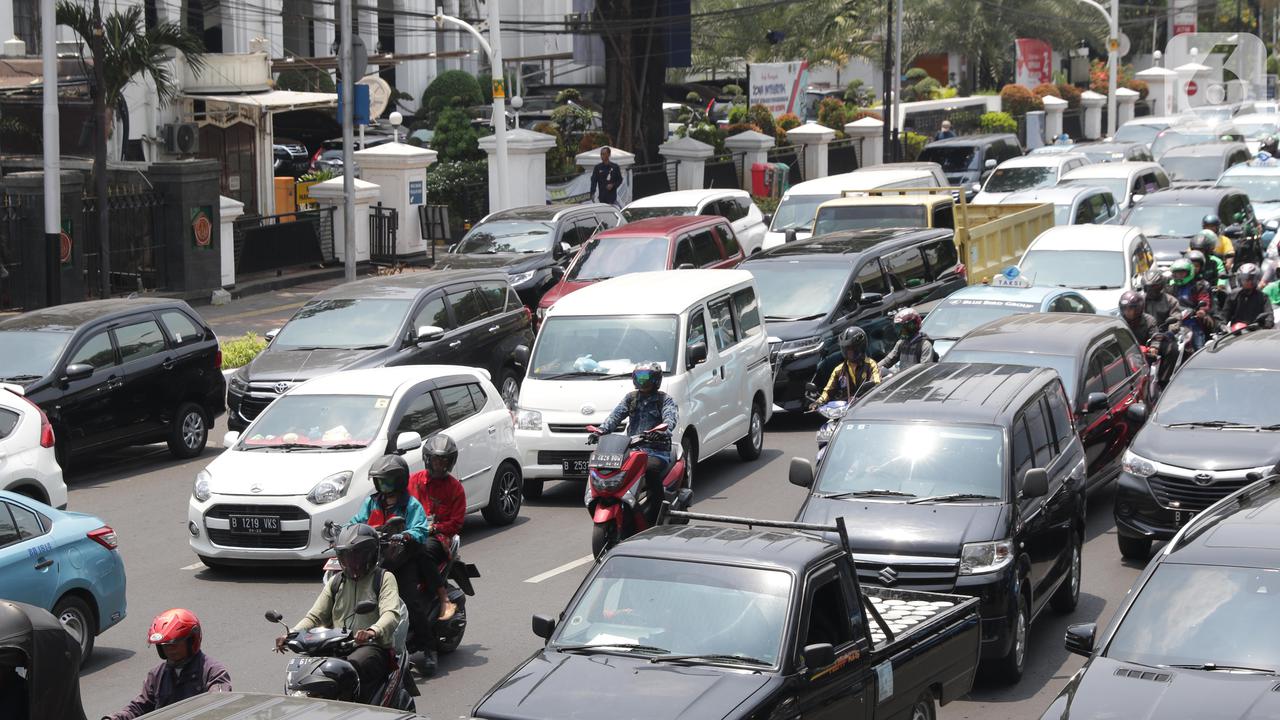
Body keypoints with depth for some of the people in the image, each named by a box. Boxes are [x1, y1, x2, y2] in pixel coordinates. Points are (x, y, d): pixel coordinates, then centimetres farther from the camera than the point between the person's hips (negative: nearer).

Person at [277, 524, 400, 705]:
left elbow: (391, 615, -12)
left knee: (350, 667, -39)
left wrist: (373, 631, -35)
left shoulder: (384, 578, 5)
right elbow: (315, 616, 17)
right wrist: (291, 634, -4)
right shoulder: (336, 582, 23)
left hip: (373, 647, -5)